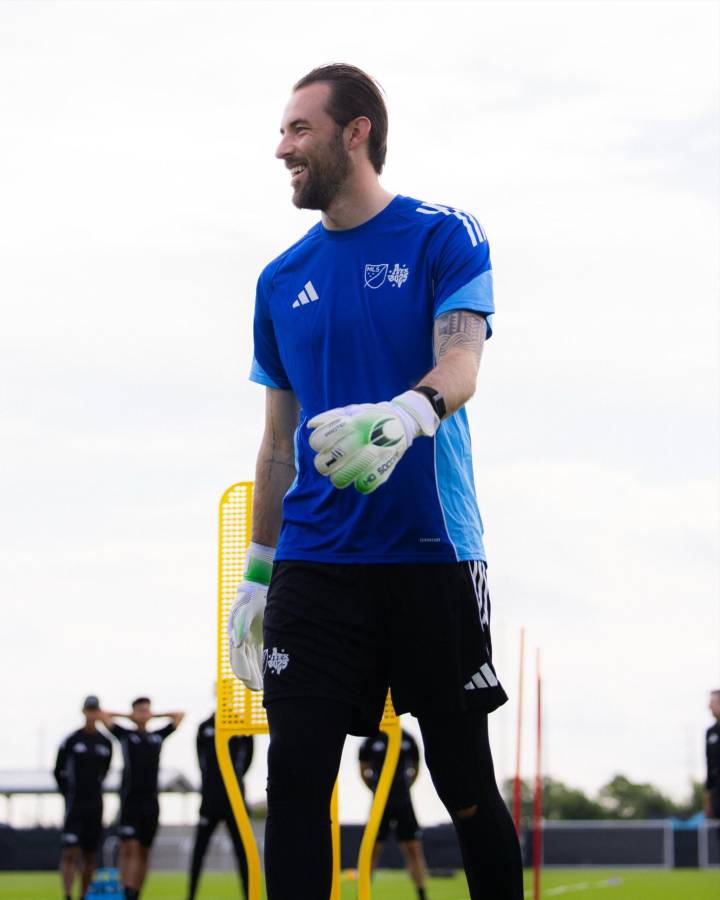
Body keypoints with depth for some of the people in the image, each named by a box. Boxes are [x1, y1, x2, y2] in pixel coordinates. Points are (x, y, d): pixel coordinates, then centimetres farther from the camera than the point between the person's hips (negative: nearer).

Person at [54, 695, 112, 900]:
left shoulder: (105, 743, 6)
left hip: (95, 805, 4)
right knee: (70, 852, -12)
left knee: (90, 854, 7)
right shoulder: (71, 741, -5)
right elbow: (58, 771, 3)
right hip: (74, 805, -4)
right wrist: (69, 795, 6)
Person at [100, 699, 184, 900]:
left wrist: (154, 716, 22)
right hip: (130, 798, -4)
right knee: (129, 848, -12)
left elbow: (179, 715, 28)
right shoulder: (125, 734, 9)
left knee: (143, 852, 6)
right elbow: (103, 715, 8)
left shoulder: (158, 736, 17)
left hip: (151, 799, 4)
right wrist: (127, 716, 15)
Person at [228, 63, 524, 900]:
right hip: (316, 569, 4)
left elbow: (460, 366, -15)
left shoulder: (443, 237, 1)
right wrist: (256, 575, 16)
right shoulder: (283, 280, 14)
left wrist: (406, 414, -37)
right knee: (295, 777, -5)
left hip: (432, 555, -4)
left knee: (466, 783, 2)